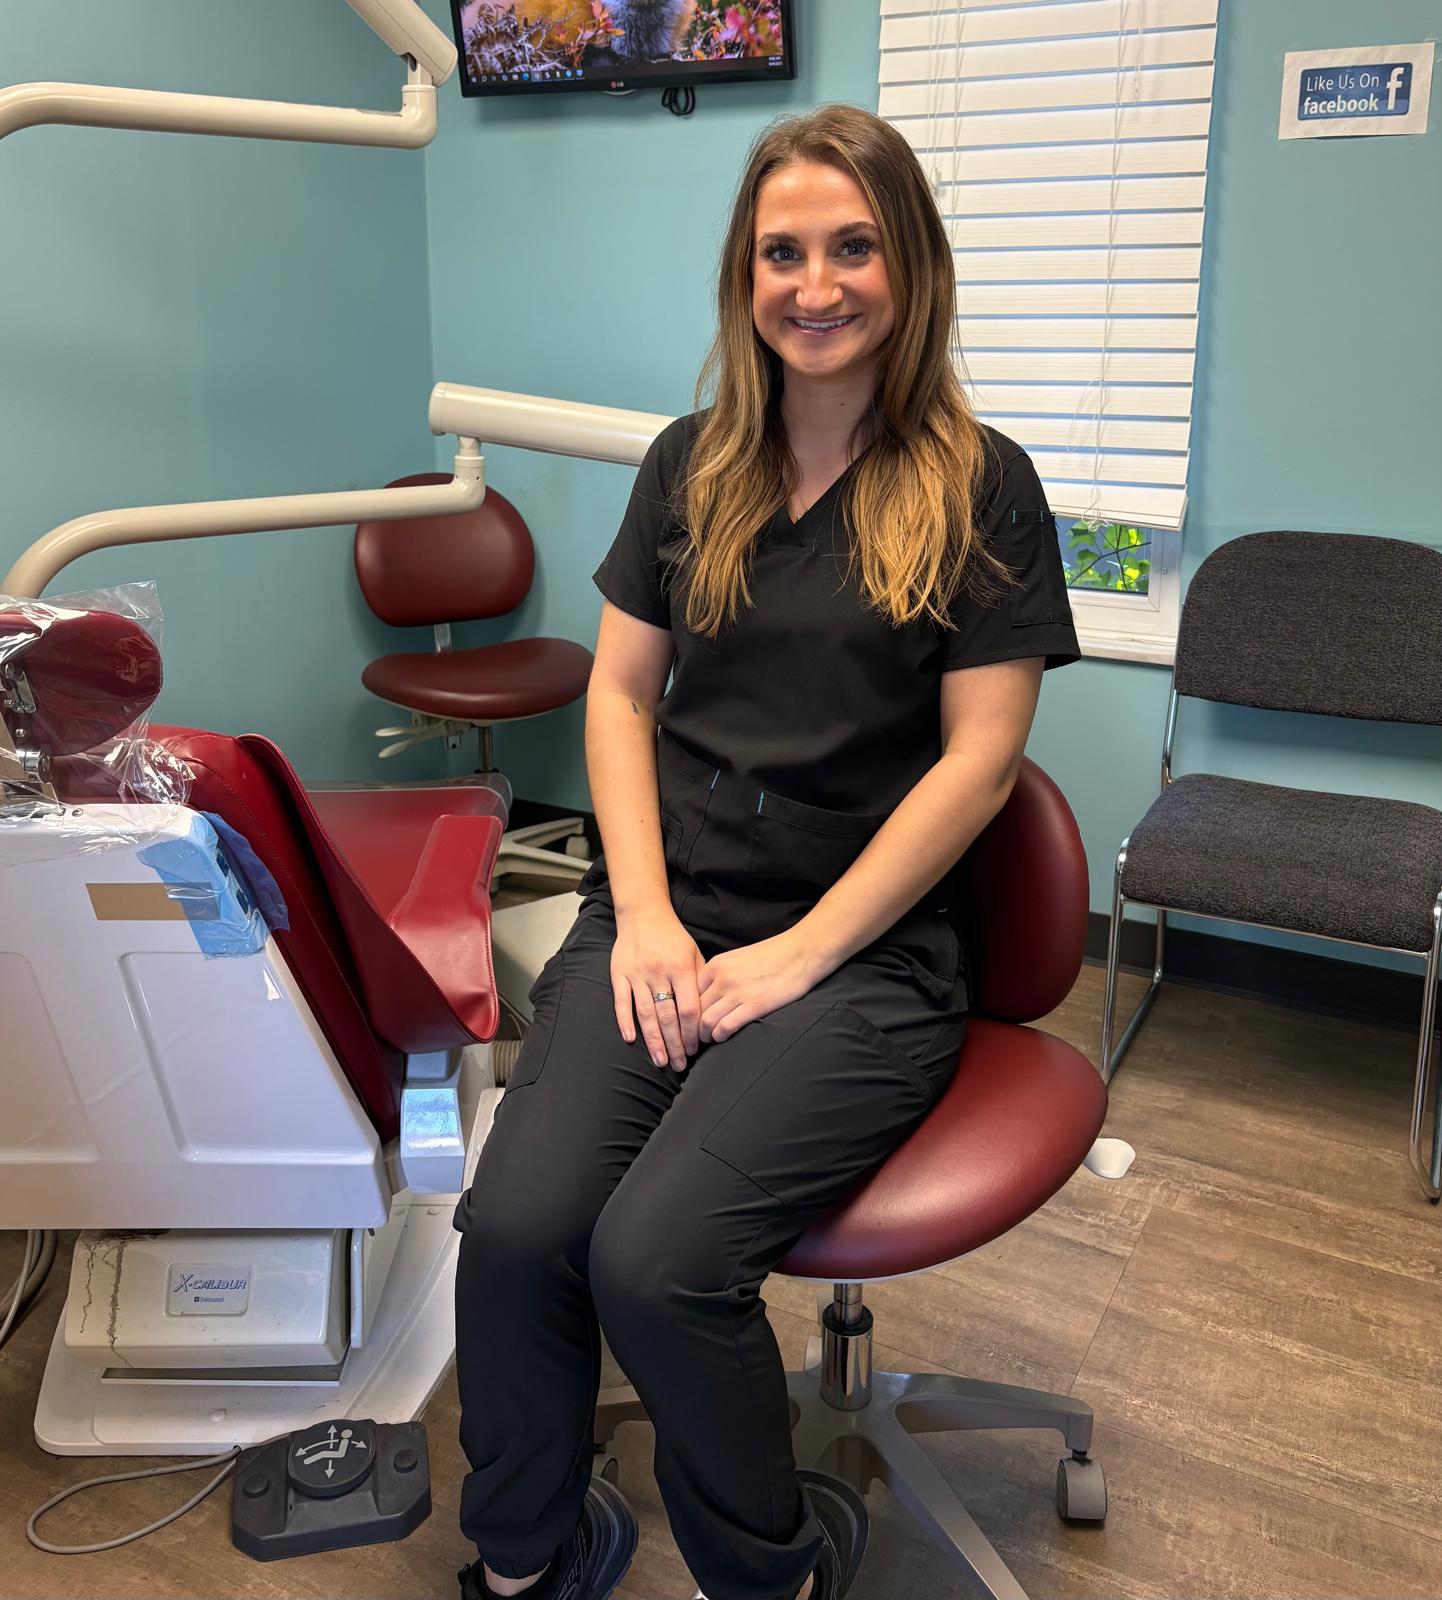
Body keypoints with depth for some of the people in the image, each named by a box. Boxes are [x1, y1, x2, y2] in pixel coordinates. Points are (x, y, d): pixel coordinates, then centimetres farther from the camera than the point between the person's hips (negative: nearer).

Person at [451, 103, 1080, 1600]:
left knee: (653, 1259, -23)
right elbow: (619, 694, 11)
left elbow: (978, 755, -4)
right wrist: (642, 913, -3)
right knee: (511, 1226, -19)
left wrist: (798, 954, -10)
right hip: (661, 918, 4)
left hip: (865, 954, -3)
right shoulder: (691, 466, 13)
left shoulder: (981, 489, 1)